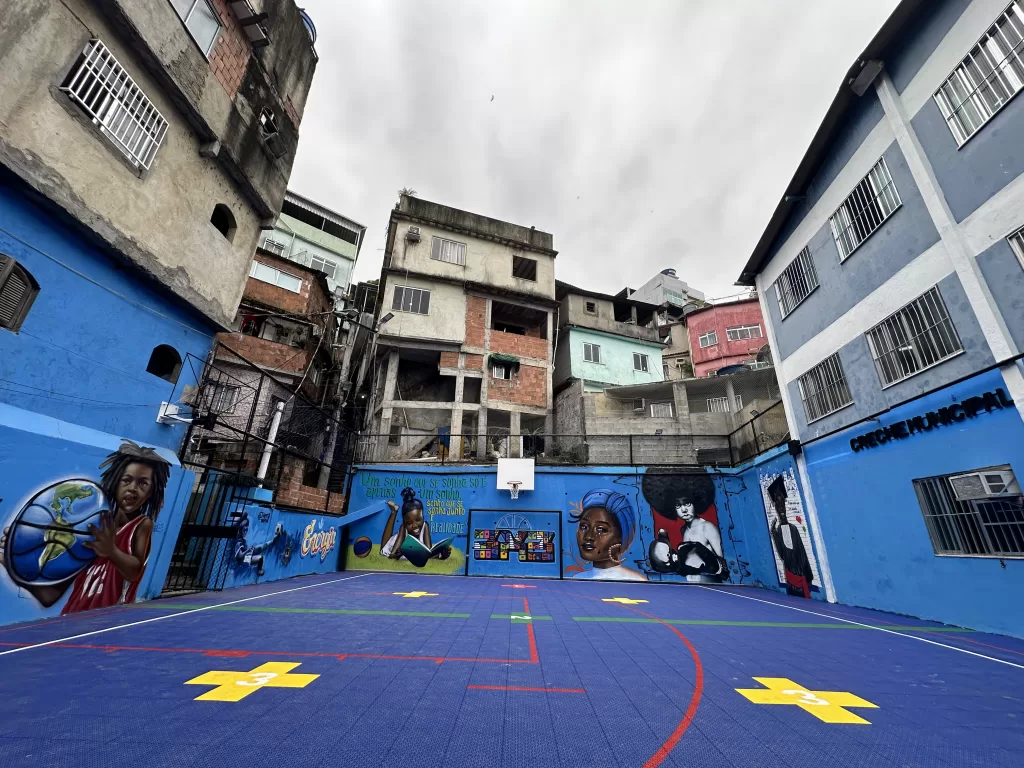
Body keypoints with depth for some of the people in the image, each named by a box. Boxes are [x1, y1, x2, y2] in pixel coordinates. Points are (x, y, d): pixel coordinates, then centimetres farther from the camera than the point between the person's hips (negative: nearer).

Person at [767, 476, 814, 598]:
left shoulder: (794, 528, 0)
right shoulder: (776, 531, -6)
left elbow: (803, 553, 4)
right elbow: (781, 555, -11)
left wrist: (809, 576, 3)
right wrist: (773, 535, -21)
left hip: (801, 573, 1)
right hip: (789, 573, -1)